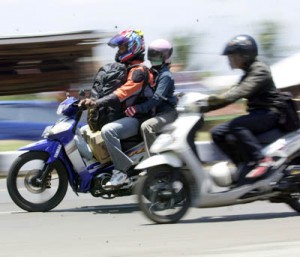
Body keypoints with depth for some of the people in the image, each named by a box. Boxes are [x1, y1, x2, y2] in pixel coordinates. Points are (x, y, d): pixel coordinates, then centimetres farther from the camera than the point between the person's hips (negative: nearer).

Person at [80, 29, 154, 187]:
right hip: (125, 115, 11)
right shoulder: (127, 68, 21)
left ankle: (121, 169, -34)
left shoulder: (138, 71, -13)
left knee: (108, 131, -36)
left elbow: (124, 92, -28)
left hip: (137, 118, -11)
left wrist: (97, 103, -37)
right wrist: (90, 98, 15)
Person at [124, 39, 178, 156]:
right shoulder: (153, 72, 13)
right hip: (158, 111, 11)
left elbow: (157, 98, -27)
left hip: (168, 112, -11)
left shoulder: (165, 76, -16)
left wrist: (138, 108, -35)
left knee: (146, 127, -32)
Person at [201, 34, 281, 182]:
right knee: (217, 133, -2)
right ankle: (243, 165, -4)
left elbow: (243, 91, -27)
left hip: (269, 113, -10)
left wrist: (216, 99, -37)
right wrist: (206, 107, 5)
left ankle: (261, 159, -28)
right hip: (256, 115, 10)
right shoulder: (247, 74, 18)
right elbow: (234, 93, 17)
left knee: (236, 125, -34)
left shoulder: (259, 70, -12)